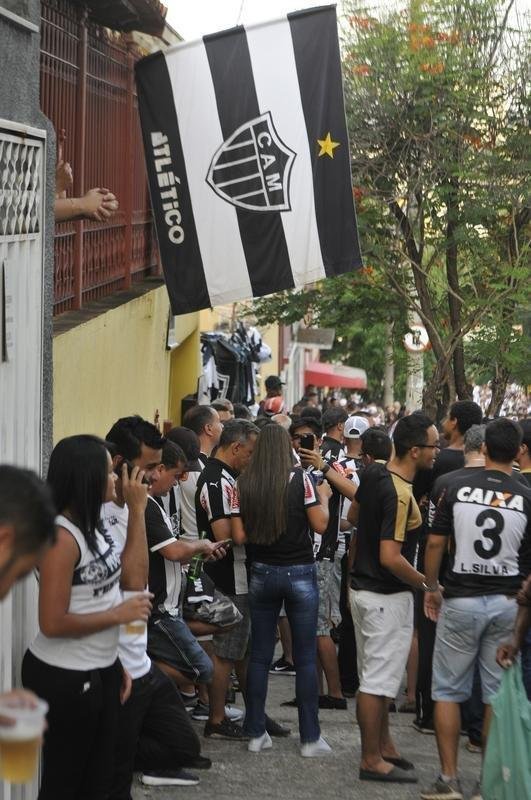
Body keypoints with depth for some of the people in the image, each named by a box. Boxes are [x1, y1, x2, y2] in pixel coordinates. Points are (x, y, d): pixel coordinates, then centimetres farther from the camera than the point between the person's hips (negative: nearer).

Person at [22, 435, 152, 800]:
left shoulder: (93, 526, 5)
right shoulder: (61, 536, -22)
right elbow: (53, 623, -25)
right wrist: (120, 614, -17)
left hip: (101, 670, 9)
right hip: (64, 677, -9)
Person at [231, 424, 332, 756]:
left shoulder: (243, 484, -2)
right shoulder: (301, 479, -9)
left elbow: (239, 536, -3)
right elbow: (320, 524, -8)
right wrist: (324, 497, 8)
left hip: (262, 573, 3)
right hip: (299, 573, -2)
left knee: (260, 655, 11)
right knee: (306, 657, 4)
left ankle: (256, 733, 15)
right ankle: (310, 737, 7)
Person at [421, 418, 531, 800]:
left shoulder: (459, 488, -5)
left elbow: (435, 543, -1)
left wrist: (431, 588, 12)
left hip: (461, 600, -1)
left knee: (448, 690, 10)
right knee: (499, 695, 9)